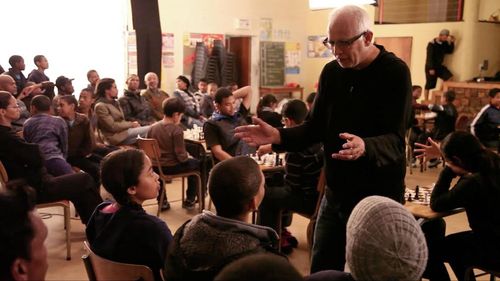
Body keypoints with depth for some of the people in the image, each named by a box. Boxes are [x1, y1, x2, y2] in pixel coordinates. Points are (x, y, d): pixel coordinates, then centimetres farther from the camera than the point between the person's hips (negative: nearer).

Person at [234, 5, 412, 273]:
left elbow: (395, 141, -23)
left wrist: (365, 147, -44)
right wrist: (278, 136, -12)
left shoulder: (395, 73, -14)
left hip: (379, 199, -5)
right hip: (335, 194, 5)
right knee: (321, 270, 15)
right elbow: (316, 127, 5)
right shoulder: (331, 71, 3)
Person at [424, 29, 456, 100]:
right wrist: (431, 68, -22)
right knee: (429, 85, -2)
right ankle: (426, 101, 5)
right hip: (431, 67, -7)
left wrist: (451, 42, -5)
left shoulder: (444, 43, 5)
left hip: (439, 66, 7)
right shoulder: (432, 44, -15)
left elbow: (450, 51, 9)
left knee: (449, 77, -8)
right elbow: (429, 57, -18)